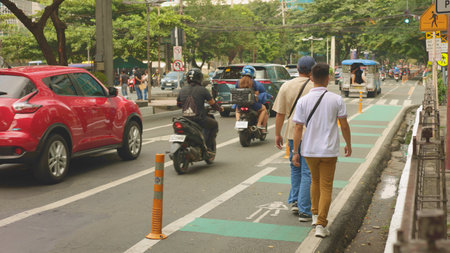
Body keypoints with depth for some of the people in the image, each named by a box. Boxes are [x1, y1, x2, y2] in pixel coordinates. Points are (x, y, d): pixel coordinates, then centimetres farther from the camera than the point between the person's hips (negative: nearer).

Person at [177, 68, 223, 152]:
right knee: (214, 124, 21)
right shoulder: (202, 90, -7)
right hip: (199, 119, -5)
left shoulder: (182, 90, 5)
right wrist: (220, 109, 18)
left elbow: (178, 104, 17)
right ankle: (208, 146, 15)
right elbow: (212, 103, -2)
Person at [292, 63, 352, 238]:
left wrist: (295, 152, 2)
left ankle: (315, 214, 33)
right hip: (329, 150, -2)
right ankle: (321, 225, -2)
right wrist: (348, 145, 13)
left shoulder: (303, 101, -6)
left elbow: (298, 128, -5)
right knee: (326, 187, 4)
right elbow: (344, 126, -2)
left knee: (315, 181, 24)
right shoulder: (336, 100, -7)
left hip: (309, 150, 2)